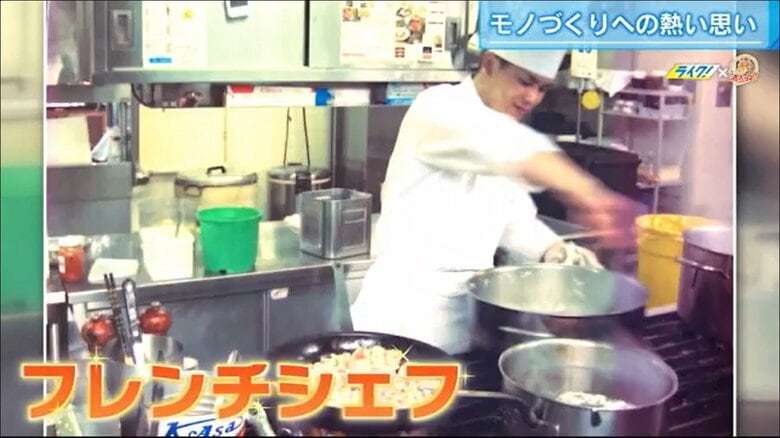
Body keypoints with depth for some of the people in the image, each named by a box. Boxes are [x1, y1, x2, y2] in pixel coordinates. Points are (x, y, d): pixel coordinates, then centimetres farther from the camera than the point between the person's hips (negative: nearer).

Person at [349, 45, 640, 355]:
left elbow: (512, 217, 16)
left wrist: (555, 250, -4)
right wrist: (589, 197, -47)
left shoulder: (503, 140, 12)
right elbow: (509, 146, -34)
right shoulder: (439, 107, -14)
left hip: (469, 303, 7)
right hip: (408, 302, -7)